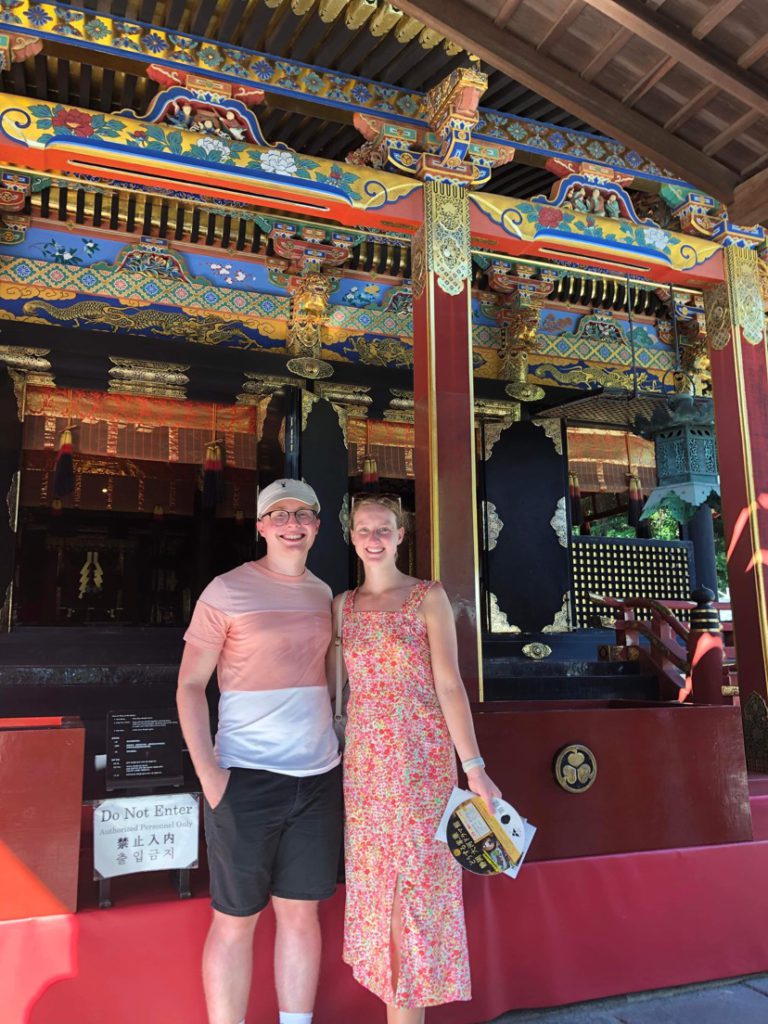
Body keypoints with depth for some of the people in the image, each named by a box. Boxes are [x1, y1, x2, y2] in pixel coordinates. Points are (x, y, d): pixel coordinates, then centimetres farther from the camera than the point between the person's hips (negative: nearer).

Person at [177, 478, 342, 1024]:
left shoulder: (323, 594, 10)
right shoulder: (227, 591, -6)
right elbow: (190, 685, -5)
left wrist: (333, 738, 12)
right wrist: (207, 771, -13)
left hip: (319, 775, 5)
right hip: (247, 776, -5)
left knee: (302, 911, 14)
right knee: (236, 919, 6)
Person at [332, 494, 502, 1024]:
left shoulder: (428, 597, -4)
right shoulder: (342, 606, 8)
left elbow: (449, 685, -9)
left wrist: (474, 767, -14)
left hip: (422, 756, -4)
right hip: (364, 759, 4)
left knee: (418, 880, 3)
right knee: (377, 878, 11)